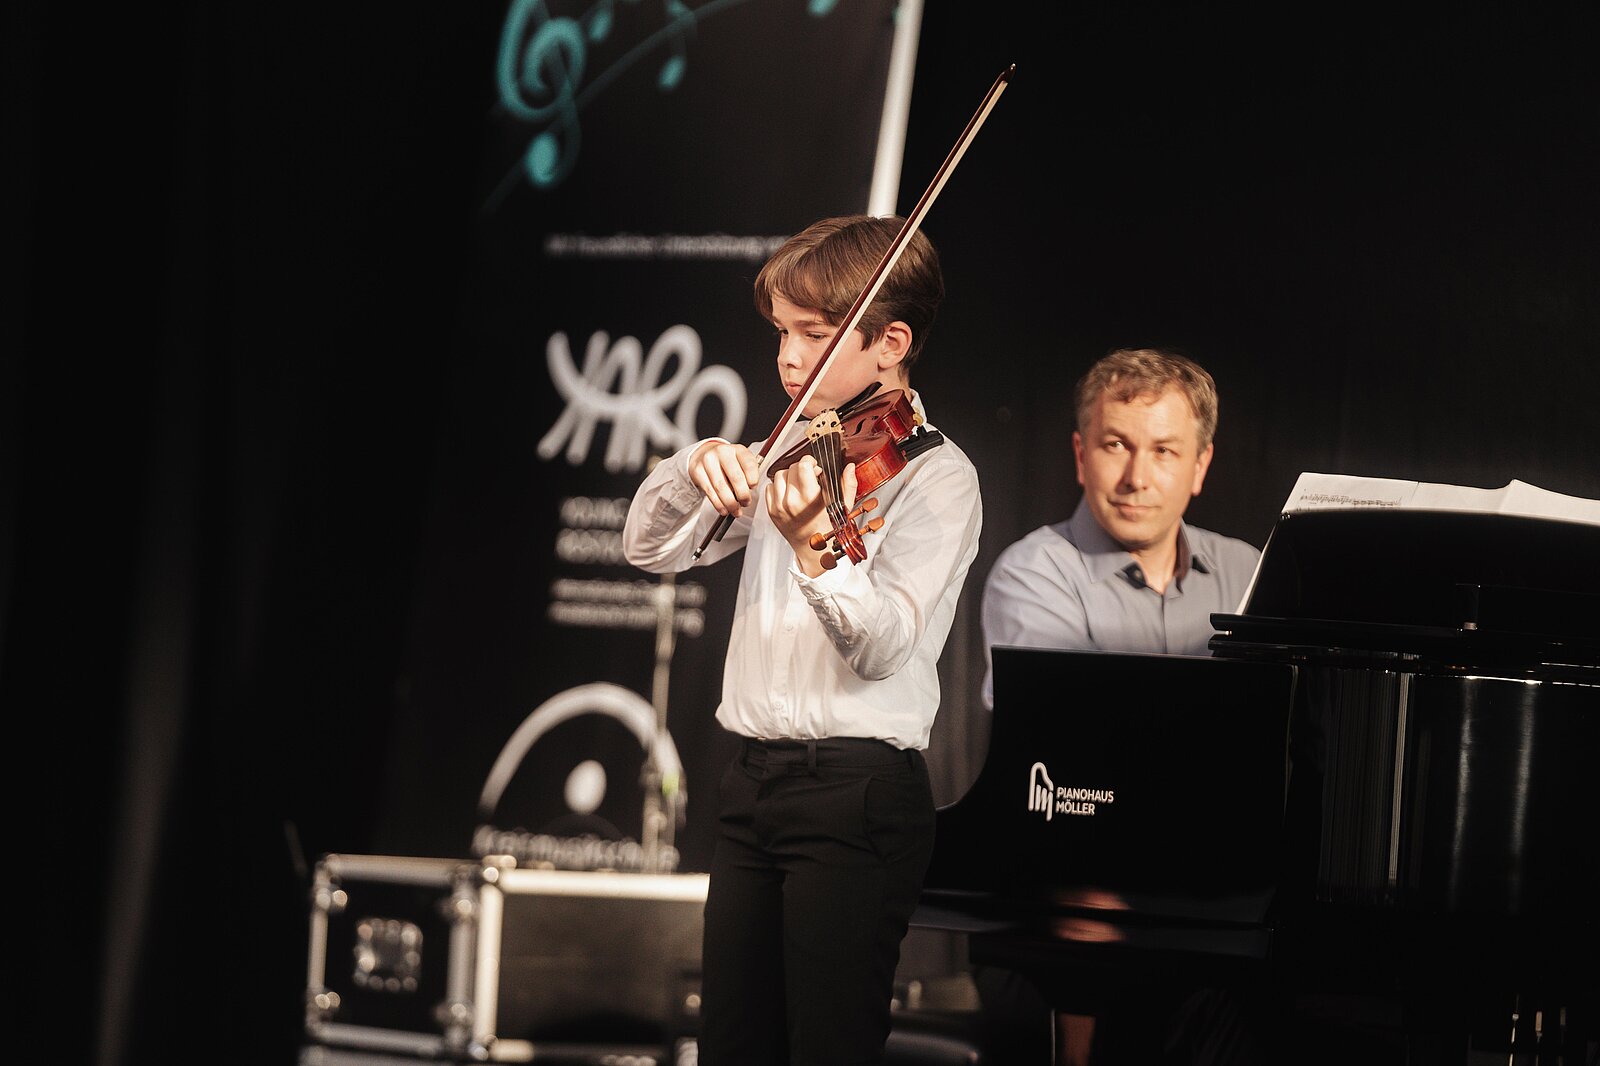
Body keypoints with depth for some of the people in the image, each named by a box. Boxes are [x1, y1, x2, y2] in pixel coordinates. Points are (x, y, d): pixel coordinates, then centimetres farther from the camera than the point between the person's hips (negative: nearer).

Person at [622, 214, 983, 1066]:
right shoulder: (790, 454, 14)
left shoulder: (934, 476, -7)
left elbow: (883, 649, -19)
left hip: (857, 792, -7)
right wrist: (697, 469, -10)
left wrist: (815, 549, -39)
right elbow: (648, 547, 11)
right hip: (756, 779, 7)